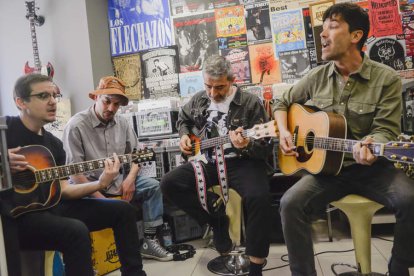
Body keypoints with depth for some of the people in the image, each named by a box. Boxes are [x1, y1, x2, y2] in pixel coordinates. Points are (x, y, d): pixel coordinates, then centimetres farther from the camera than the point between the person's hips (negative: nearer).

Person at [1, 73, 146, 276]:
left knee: (122, 210, 0)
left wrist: (100, 184, -6)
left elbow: (62, 190, 8)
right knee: (76, 231, -35)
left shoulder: (54, 144, 12)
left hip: (50, 207, 7)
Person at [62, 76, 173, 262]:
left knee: (153, 186, -8)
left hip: (118, 181, 6)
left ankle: (148, 240, -3)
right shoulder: (76, 126, -14)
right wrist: (101, 198, -23)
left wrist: (131, 177, -10)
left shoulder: (122, 123, 4)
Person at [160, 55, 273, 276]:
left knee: (258, 197, -34)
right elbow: (183, 119, 29)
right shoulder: (199, 99, 7)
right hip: (207, 162, 5)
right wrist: (184, 135, 8)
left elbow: (264, 149, -10)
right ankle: (216, 220, 4)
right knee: (168, 184, -12)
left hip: (241, 162, -5)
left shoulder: (251, 103, -8)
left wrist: (246, 145, -32)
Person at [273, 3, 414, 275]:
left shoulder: (386, 78, -4)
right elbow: (283, 103, 17)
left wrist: (370, 146, -32)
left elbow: (386, 129, -9)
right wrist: (284, 132, -2)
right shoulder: (317, 77, 5)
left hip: (371, 168, -1)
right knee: (291, 203, -25)